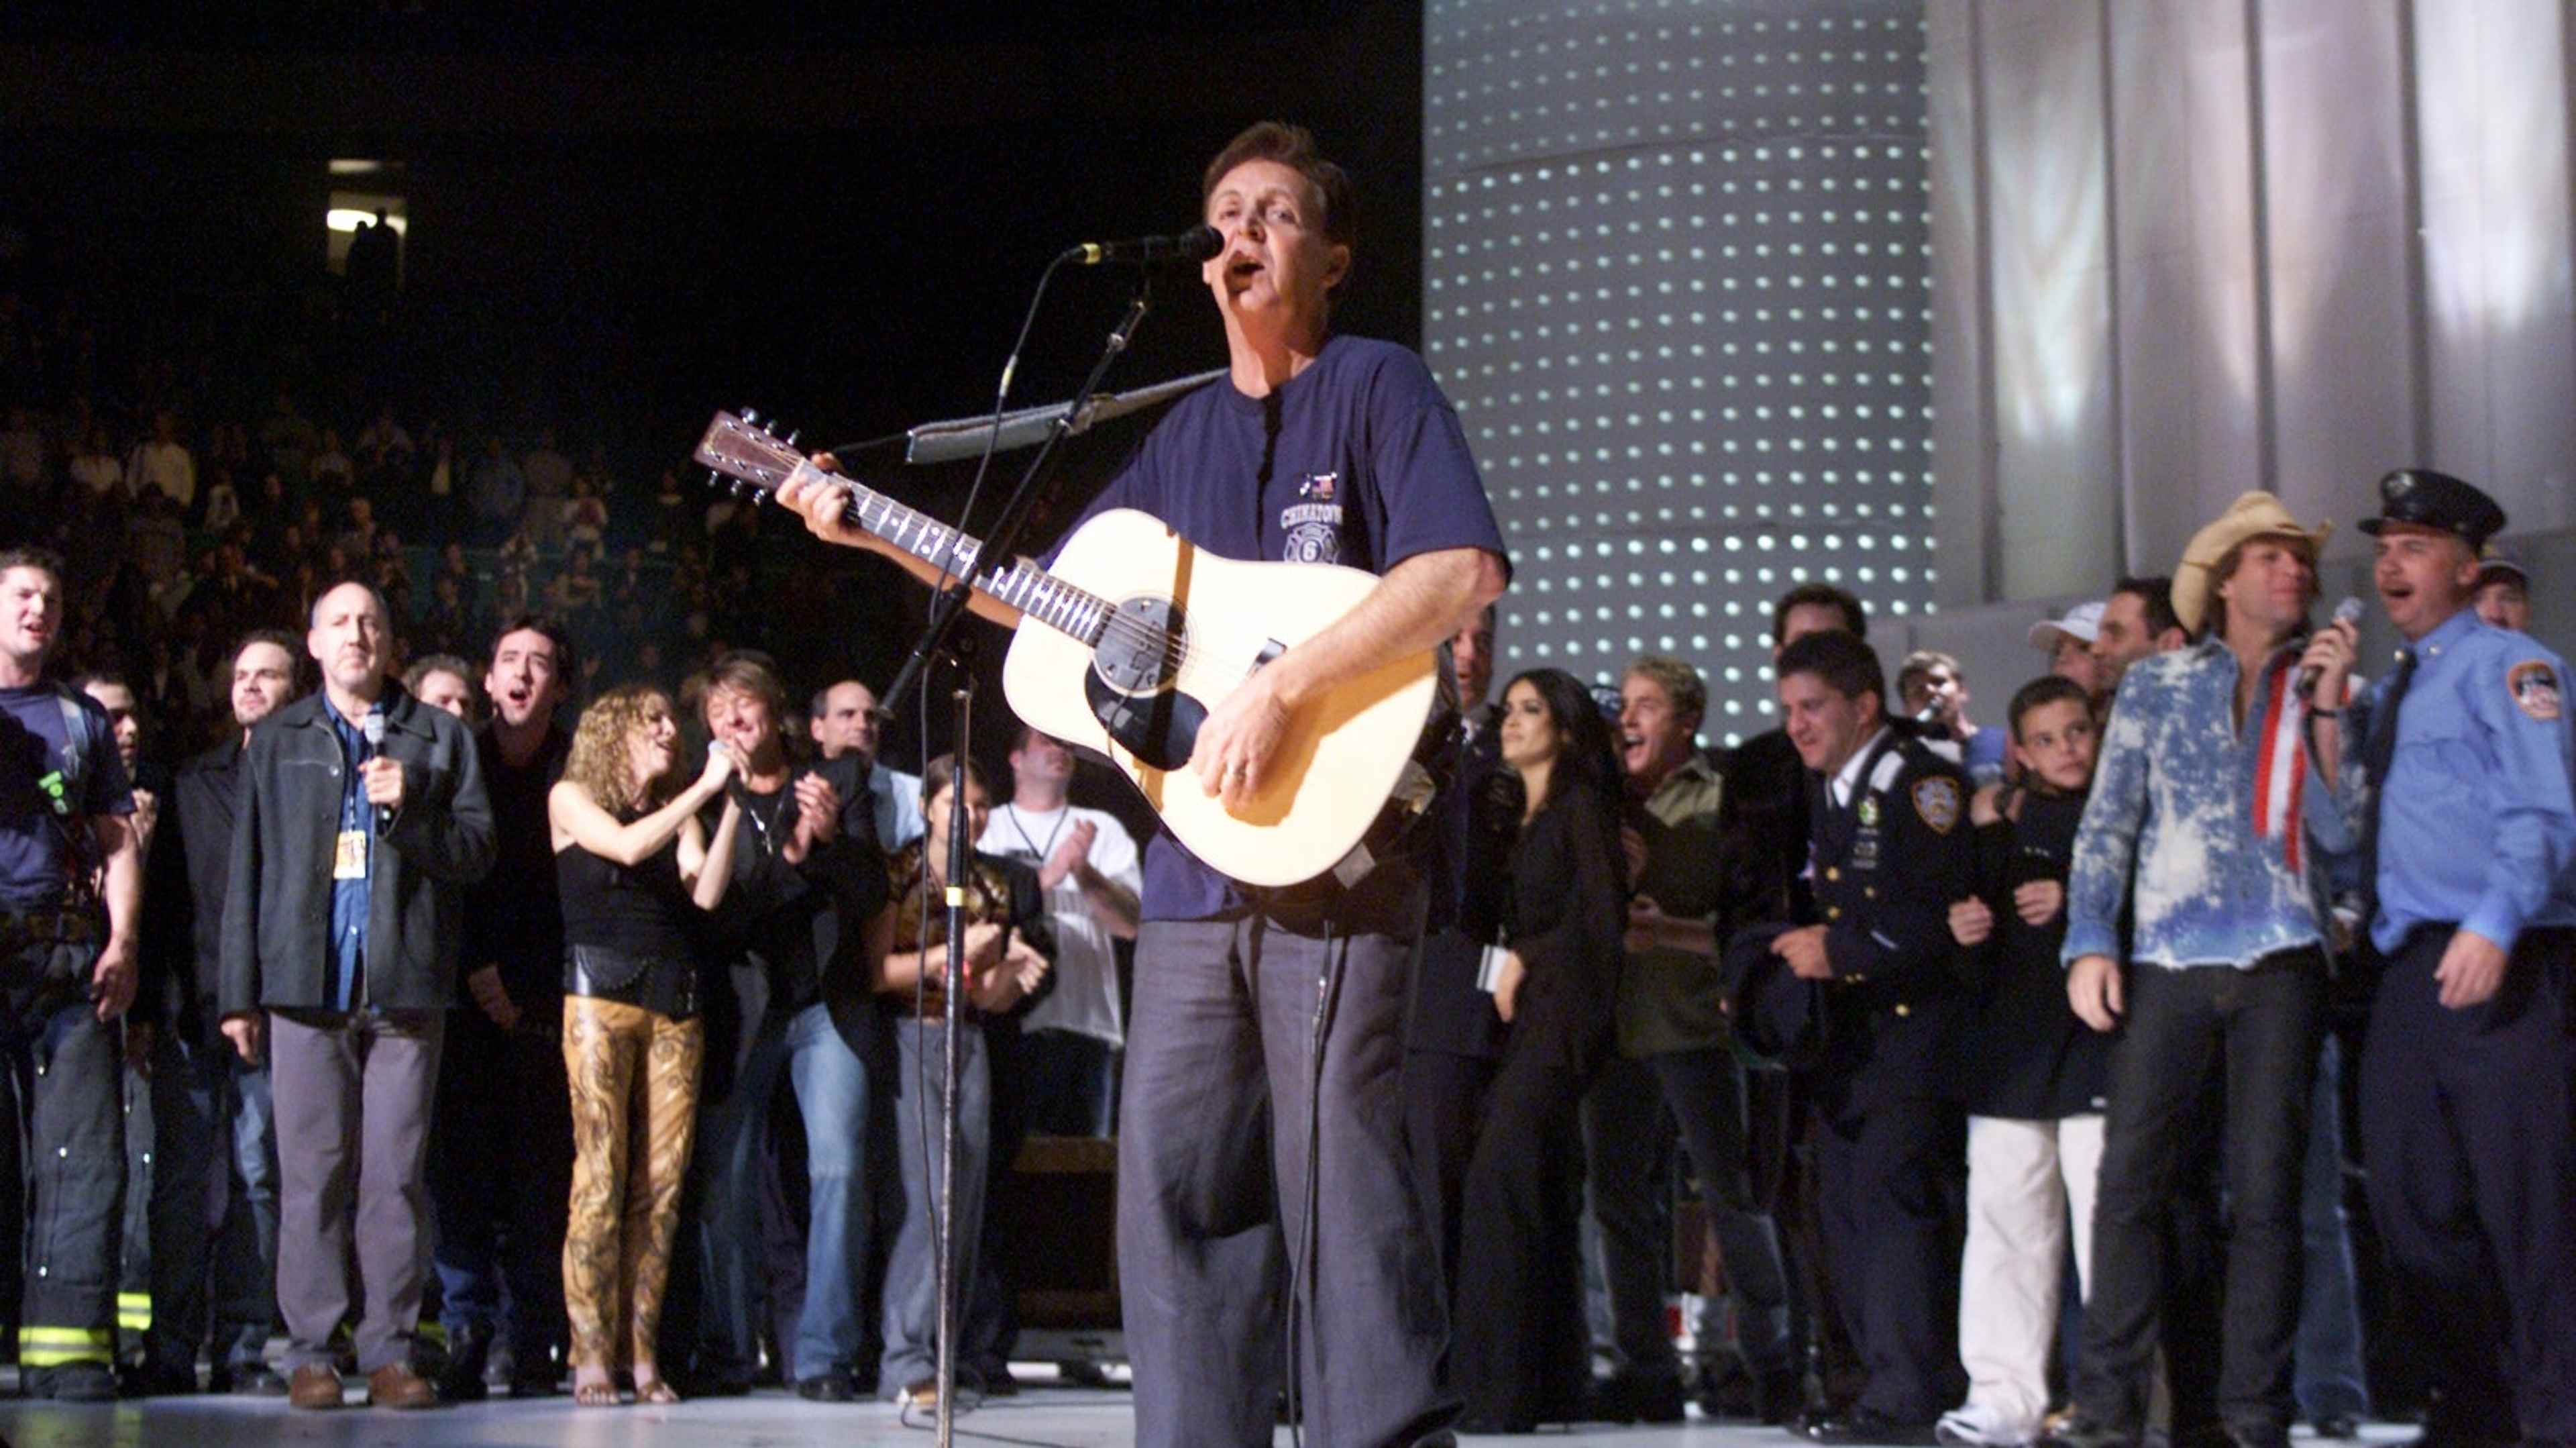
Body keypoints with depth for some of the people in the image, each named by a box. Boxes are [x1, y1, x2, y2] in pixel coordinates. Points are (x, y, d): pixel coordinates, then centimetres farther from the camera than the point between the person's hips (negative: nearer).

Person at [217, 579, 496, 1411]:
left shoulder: (440, 738, 15)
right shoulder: (276, 741, 16)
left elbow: (476, 852, 7)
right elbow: (246, 870, 13)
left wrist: (409, 811, -11)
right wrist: (239, 993, 7)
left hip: (405, 988, 0)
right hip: (307, 985, 0)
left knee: (396, 1175, -3)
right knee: (312, 1173, -2)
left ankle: (391, 1349, 2)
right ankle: (310, 1351, 3)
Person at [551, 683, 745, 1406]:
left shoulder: (679, 813, 20)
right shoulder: (571, 798, 9)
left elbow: (705, 892, 5)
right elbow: (627, 847, -9)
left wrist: (730, 809, -2)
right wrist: (705, 789, -7)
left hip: (675, 1000, 4)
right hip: (601, 993, -4)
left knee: (661, 1182, -2)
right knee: (600, 1176, -11)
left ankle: (642, 1352, 0)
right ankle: (591, 1354, -10)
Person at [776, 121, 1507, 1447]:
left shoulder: (1375, 386, 0)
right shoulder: (1189, 431, 21)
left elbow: (1463, 571, -16)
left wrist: (1277, 690, -22)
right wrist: (882, 535, 18)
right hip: (1196, 867, 7)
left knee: (1339, 1179, -9)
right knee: (1173, 1179, 6)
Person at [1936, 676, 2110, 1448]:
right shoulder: (2009, 822, 16)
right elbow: (1985, 940, 15)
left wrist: (2075, 906, -13)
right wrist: (1967, 926, -6)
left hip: (2096, 1045, -4)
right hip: (2012, 1050, 4)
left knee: (2105, 1224, -8)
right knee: (2005, 1221, 3)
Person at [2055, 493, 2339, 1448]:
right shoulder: (2157, 683, 13)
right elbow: (2107, 822, 9)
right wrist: (2090, 942, -2)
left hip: (2281, 964, 0)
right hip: (2169, 963, 0)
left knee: (2266, 1190, 0)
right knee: (2132, 1184, -5)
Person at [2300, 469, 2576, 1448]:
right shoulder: (2392, 690, 22)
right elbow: (2349, 813, 18)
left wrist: (2495, 928, -26)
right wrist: (2330, 707, 7)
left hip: (2497, 970, -8)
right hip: (2409, 971, 8)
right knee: (2415, 1204, 9)